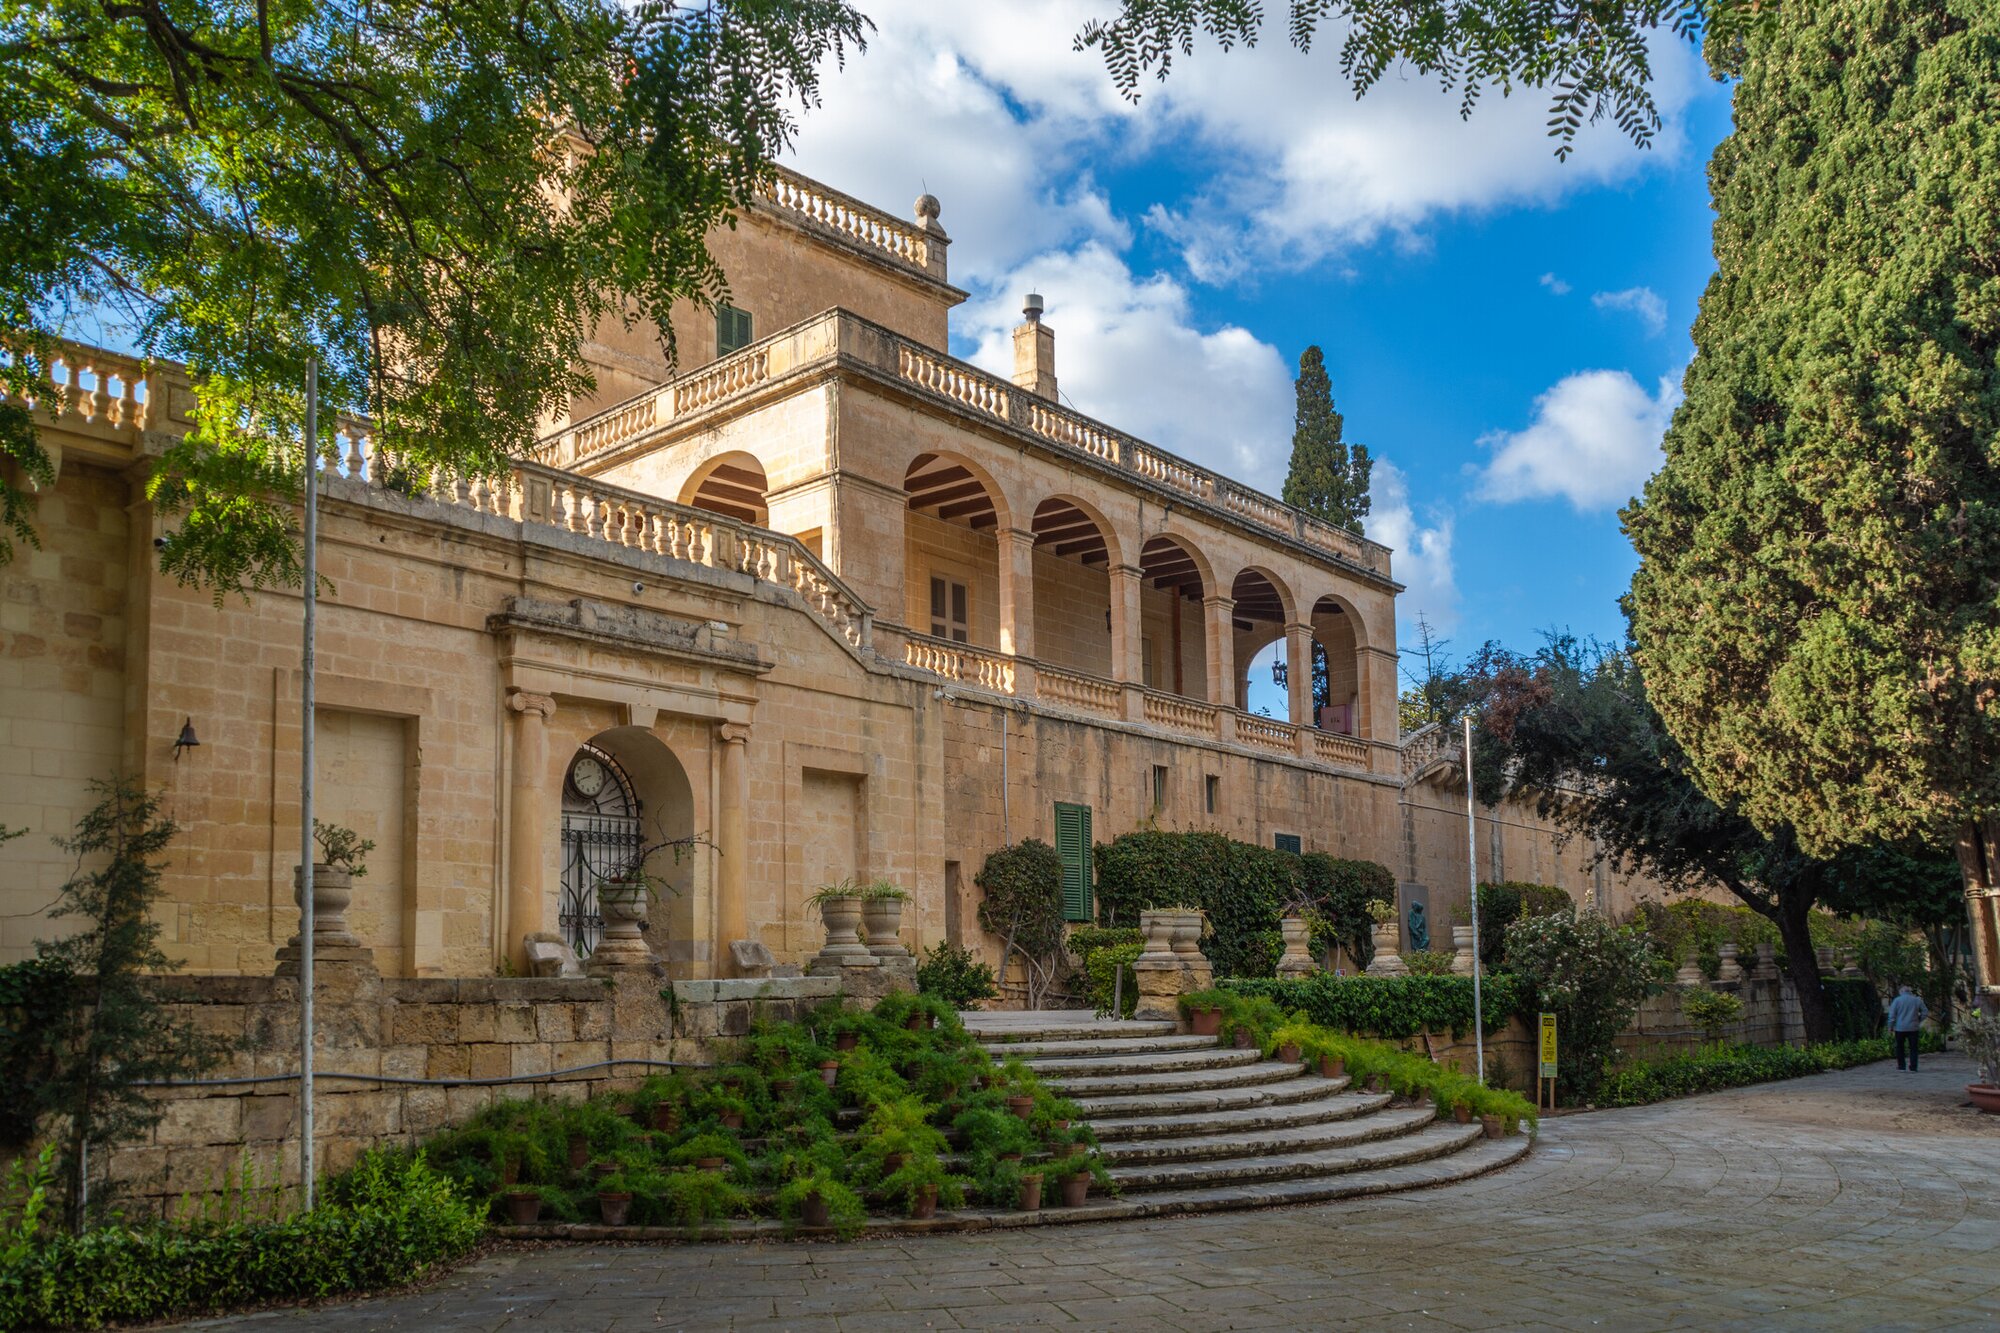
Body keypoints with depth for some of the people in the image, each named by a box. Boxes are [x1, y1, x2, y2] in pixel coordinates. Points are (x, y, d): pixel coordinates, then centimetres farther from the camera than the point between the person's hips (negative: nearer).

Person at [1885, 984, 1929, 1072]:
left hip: (1900, 1028, -1)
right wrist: (1918, 1020, 15)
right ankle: (1913, 1067, 2)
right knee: (1913, 1048, 6)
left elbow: (1892, 1015, -5)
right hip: (1913, 1028, 1)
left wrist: (1890, 1027, 2)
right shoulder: (1917, 1000, 4)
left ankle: (1901, 1066, 9)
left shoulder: (1897, 1000, -2)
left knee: (1899, 1047, 10)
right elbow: (1925, 1013, 5)